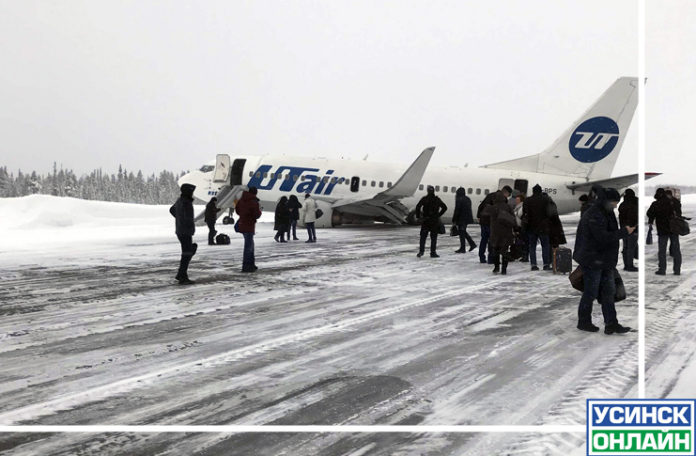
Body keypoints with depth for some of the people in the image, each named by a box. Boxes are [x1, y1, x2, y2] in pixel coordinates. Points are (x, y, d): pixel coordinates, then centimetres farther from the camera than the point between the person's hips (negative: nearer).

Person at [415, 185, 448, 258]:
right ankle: (433, 253, 3)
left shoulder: (424, 199, -3)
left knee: (423, 237, 7)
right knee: (433, 237, 5)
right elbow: (444, 207, 4)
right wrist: (439, 215, 9)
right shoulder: (437, 199, 2)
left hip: (425, 220, 0)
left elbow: (418, 207, -13)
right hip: (435, 221, 0)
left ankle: (421, 251, -2)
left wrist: (418, 216, -2)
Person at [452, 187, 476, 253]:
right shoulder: (468, 199, 11)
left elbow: (457, 210, -16)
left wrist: (454, 220, -9)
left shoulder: (459, 199, -15)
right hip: (468, 218, 8)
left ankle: (462, 249, 2)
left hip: (461, 219, -8)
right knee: (463, 232, 21)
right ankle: (472, 244, 18)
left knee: (462, 233, -2)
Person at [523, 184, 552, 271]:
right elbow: (549, 212, -6)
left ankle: (533, 264, 3)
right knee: (545, 246, 6)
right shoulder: (545, 199, -4)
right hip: (543, 227, -2)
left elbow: (524, 214, -1)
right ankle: (546, 264, 1)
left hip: (531, 228, 2)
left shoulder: (527, 201, 1)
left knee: (532, 246, 7)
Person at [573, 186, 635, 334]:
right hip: (592, 261, -9)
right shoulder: (593, 215, -20)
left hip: (605, 260, 9)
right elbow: (603, 237, -26)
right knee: (591, 292, 2)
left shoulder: (606, 213, 11)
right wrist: (624, 232, -22)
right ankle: (583, 322, 17)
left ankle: (611, 324, 14)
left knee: (608, 292, 9)